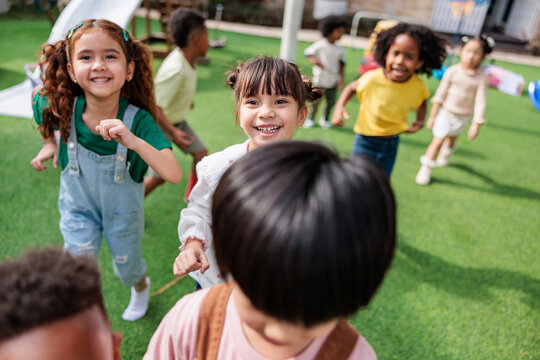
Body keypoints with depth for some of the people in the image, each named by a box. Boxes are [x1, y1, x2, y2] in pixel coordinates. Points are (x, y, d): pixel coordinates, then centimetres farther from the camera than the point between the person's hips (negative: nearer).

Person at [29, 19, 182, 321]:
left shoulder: (138, 120, -34)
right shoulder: (62, 109, -26)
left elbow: (174, 175, -44)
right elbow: (38, 96, 1)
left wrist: (133, 141, -56)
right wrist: (49, 143, 2)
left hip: (123, 208, -1)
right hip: (78, 205, 1)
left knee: (128, 268, 22)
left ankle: (141, 286, 59)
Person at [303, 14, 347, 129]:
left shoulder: (340, 50, 3)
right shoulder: (320, 44, -7)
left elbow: (342, 64, 13)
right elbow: (307, 53, 1)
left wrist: (341, 78, 5)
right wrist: (314, 61, -19)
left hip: (333, 81, 3)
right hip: (320, 79, -3)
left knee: (331, 101, 7)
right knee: (316, 100, 3)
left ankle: (325, 119, 28)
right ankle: (311, 119, 22)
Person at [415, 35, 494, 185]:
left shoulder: (482, 78, -11)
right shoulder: (452, 71, -13)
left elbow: (480, 102, -9)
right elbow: (440, 94, -8)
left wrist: (476, 124, -13)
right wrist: (432, 116, -6)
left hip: (463, 117, 2)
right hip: (445, 112, -2)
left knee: (452, 138, 24)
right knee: (438, 140, -9)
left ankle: (445, 155, 56)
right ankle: (425, 169, 2)